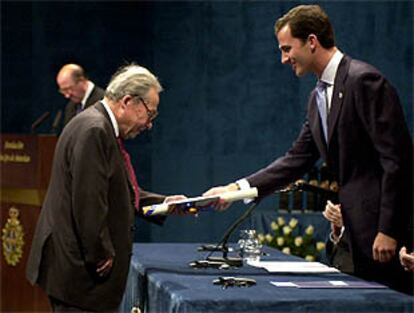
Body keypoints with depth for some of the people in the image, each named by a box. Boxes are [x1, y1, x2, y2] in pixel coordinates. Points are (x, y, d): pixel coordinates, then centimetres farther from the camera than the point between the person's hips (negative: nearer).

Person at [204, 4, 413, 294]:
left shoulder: (364, 80, -14)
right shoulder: (319, 97, 15)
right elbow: (297, 160, 16)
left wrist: (387, 230, -19)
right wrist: (237, 188, 7)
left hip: (389, 233, -9)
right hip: (361, 232, 9)